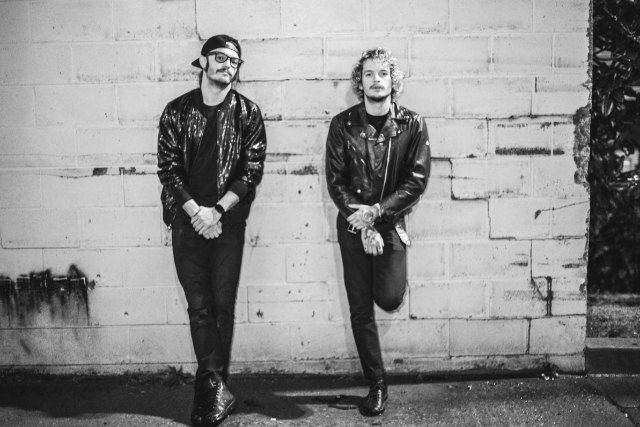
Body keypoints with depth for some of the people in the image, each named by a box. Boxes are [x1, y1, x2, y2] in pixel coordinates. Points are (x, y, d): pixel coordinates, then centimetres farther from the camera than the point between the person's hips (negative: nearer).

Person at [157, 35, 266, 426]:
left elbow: (252, 170, -3)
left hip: (228, 221, -1)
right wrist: (195, 210, -11)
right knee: (199, 305, 1)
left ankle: (210, 388, 13)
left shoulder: (247, 113, 2)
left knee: (223, 304, 2)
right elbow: (168, 167, 1)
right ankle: (217, 388, 8)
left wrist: (217, 211, -12)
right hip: (187, 219, 1)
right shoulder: (177, 111, 5)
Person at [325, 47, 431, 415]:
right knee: (360, 309, 4)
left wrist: (376, 212, -17)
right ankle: (377, 384, 20)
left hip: (391, 224, -1)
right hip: (353, 226, 1)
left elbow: (417, 180, -7)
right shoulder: (343, 124, -1)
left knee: (389, 299, -15)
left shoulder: (412, 125, -2)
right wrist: (362, 223, -14)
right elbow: (335, 181, -4)